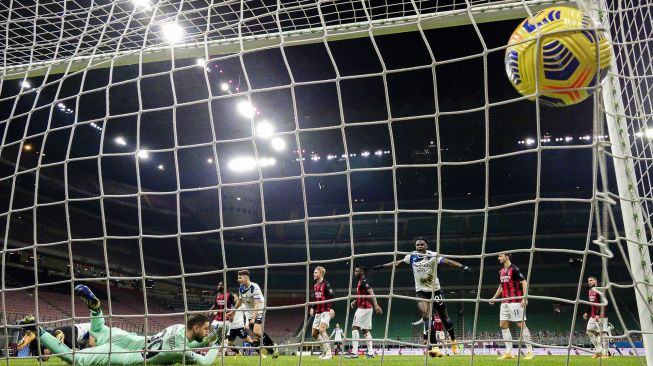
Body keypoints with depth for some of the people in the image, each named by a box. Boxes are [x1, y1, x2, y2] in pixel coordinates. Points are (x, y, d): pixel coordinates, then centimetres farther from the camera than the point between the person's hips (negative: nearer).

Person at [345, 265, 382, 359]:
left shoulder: (364, 282, -11)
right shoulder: (360, 282, 19)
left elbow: (371, 294, -23)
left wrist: (376, 305, -33)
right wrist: (355, 302, 15)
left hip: (363, 308, -10)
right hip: (366, 308, 10)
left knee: (355, 327, -10)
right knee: (366, 330, 10)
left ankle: (354, 352, -13)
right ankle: (370, 352, 11)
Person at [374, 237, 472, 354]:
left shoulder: (433, 256, -13)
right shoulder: (412, 256, -3)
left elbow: (447, 261, -26)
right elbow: (398, 263, 10)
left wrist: (462, 266, -40)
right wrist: (382, 266, 14)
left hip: (435, 290, -1)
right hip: (421, 292, 1)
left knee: (445, 318, 9)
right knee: (426, 316, -20)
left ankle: (453, 341, 33)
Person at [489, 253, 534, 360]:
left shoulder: (514, 269, -10)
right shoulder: (501, 271, 14)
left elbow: (524, 282, -14)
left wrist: (525, 298, -24)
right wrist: (494, 298, 22)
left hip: (515, 302, -8)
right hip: (505, 302, 8)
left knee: (521, 325, -5)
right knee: (503, 325, 3)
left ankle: (530, 352, 3)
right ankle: (509, 352, 8)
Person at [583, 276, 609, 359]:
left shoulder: (599, 291, -12)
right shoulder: (589, 292, 15)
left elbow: (603, 304, -18)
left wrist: (598, 314, -23)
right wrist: (587, 312, 19)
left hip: (601, 316, -9)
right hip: (593, 316, 9)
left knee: (602, 333, -6)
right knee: (589, 331, 5)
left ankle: (605, 353, 0)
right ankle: (599, 350, 12)